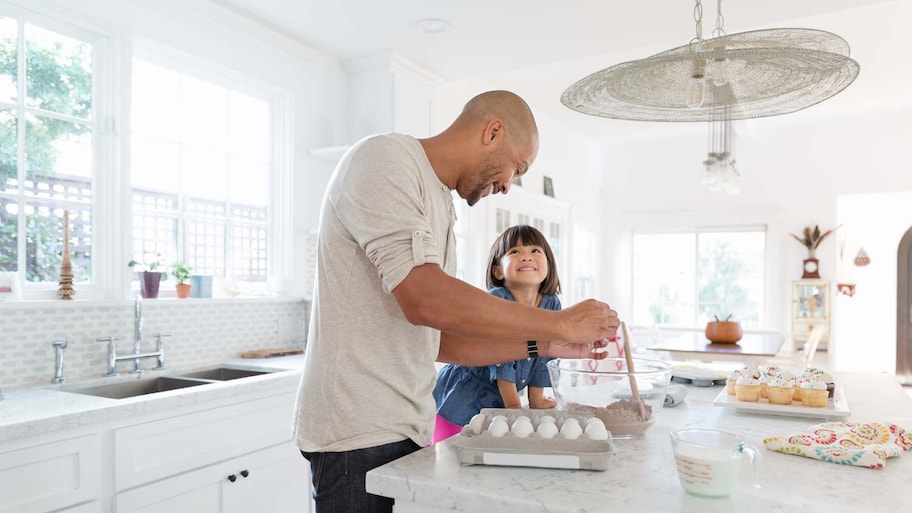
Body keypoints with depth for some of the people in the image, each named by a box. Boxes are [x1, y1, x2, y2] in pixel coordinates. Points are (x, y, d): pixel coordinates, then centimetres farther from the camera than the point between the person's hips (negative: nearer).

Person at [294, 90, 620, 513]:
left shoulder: (440, 206, 14)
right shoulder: (384, 157, -11)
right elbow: (423, 299, -25)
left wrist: (542, 344, 7)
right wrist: (560, 322, -16)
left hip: (407, 428, 8)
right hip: (360, 433, -8)